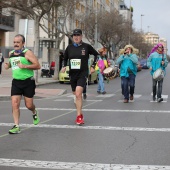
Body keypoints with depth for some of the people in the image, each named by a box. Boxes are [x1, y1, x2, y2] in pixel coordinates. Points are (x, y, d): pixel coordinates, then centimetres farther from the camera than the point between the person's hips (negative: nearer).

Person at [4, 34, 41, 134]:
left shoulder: (27, 53, -9)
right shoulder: (11, 53, 10)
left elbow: (37, 66, -15)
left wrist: (24, 66, -24)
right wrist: (7, 65, 8)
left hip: (28, 82, -4)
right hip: (16, 82, 4)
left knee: (29, 105, 4)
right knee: (15, 104, -8)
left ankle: (35, 113, 41)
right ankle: (16, 126, -4)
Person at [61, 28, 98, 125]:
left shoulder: (86, 46, -4)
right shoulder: (69, 47, 4)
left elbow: (96, 54, 9)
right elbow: (65, 58, 20)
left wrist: (93, 66, 3)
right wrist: (64, 66, 2)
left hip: (83, 73, -4)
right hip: (72, 74, 4)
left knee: (78, 94, -20)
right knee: (77, 95, 13)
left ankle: (79, 116, -15)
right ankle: (80, 114, 28)